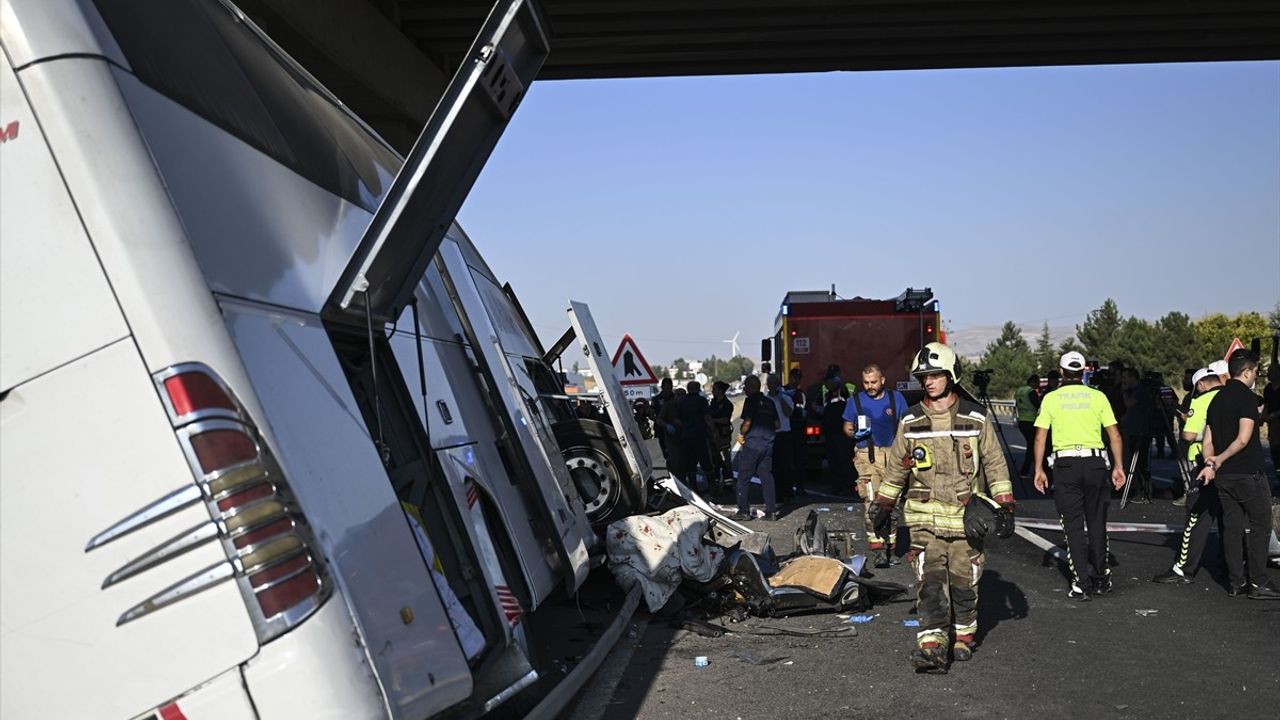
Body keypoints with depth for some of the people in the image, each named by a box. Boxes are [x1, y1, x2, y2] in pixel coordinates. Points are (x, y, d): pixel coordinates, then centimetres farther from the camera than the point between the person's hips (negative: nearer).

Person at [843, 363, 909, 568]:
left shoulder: (896, 398, 11)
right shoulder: (855, 401, 9)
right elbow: (847, 427, 16)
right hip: (867, 454, -2)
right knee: (871, 501, -15)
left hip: (892, 454, 2)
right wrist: (855, 433, -7)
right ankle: (877, 547, -17)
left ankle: (890, 547, 17)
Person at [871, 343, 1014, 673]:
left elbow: (995, 464, 5)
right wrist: (884, 506, 15)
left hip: (966, 516, 0)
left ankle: (963, 637, 28)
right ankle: (932, 646, -15)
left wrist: (1005, 508, 1)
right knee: (931, 581, -10)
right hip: (924, 516, 1)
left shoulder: (976, 418, 0)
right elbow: (895, 466, 14)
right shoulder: (910, 421, 4)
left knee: (964, 581, 8)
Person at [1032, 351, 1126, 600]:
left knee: (1073, 525, 3)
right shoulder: (1097, 396, 4)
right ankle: (1101, 578, 21)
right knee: (1097, 523, 14)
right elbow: (1115, 435, 2)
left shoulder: (1051, 398, 3)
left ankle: (1080, 584, 0)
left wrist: (1039, 470, 4)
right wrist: (1118, 466, 8)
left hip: (1065, 465, -1)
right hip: (1094, 463, 1)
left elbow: (1040, 437, -1)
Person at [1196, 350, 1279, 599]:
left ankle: (1236, 582, 12)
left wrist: (1210, 463, -3)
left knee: (1232, 527, 9)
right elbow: (1243, 438, -21)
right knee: (1259, 526, 1)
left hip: (1224, 475, 7)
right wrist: (1220, 460, -13)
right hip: (1248, 473, -7)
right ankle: (1258, 583, 1)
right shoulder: (1247, 397, -13)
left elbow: (1208, 440, 9)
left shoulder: (1217, 399, 13)